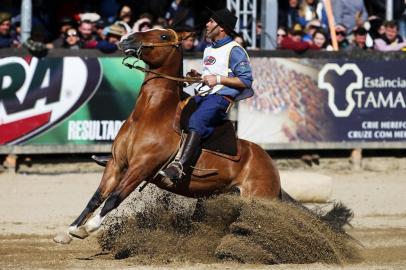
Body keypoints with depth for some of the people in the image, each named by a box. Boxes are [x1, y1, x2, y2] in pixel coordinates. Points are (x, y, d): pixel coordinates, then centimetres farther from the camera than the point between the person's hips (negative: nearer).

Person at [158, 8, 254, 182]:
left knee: (195, 121, -34)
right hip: (201, 96, 10)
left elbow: (246, 81, -9)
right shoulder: (209, 50, 25)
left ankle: (179, 167, -49)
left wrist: (218, 79, -15)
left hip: (220, 97, -10)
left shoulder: (234, 50, -3)